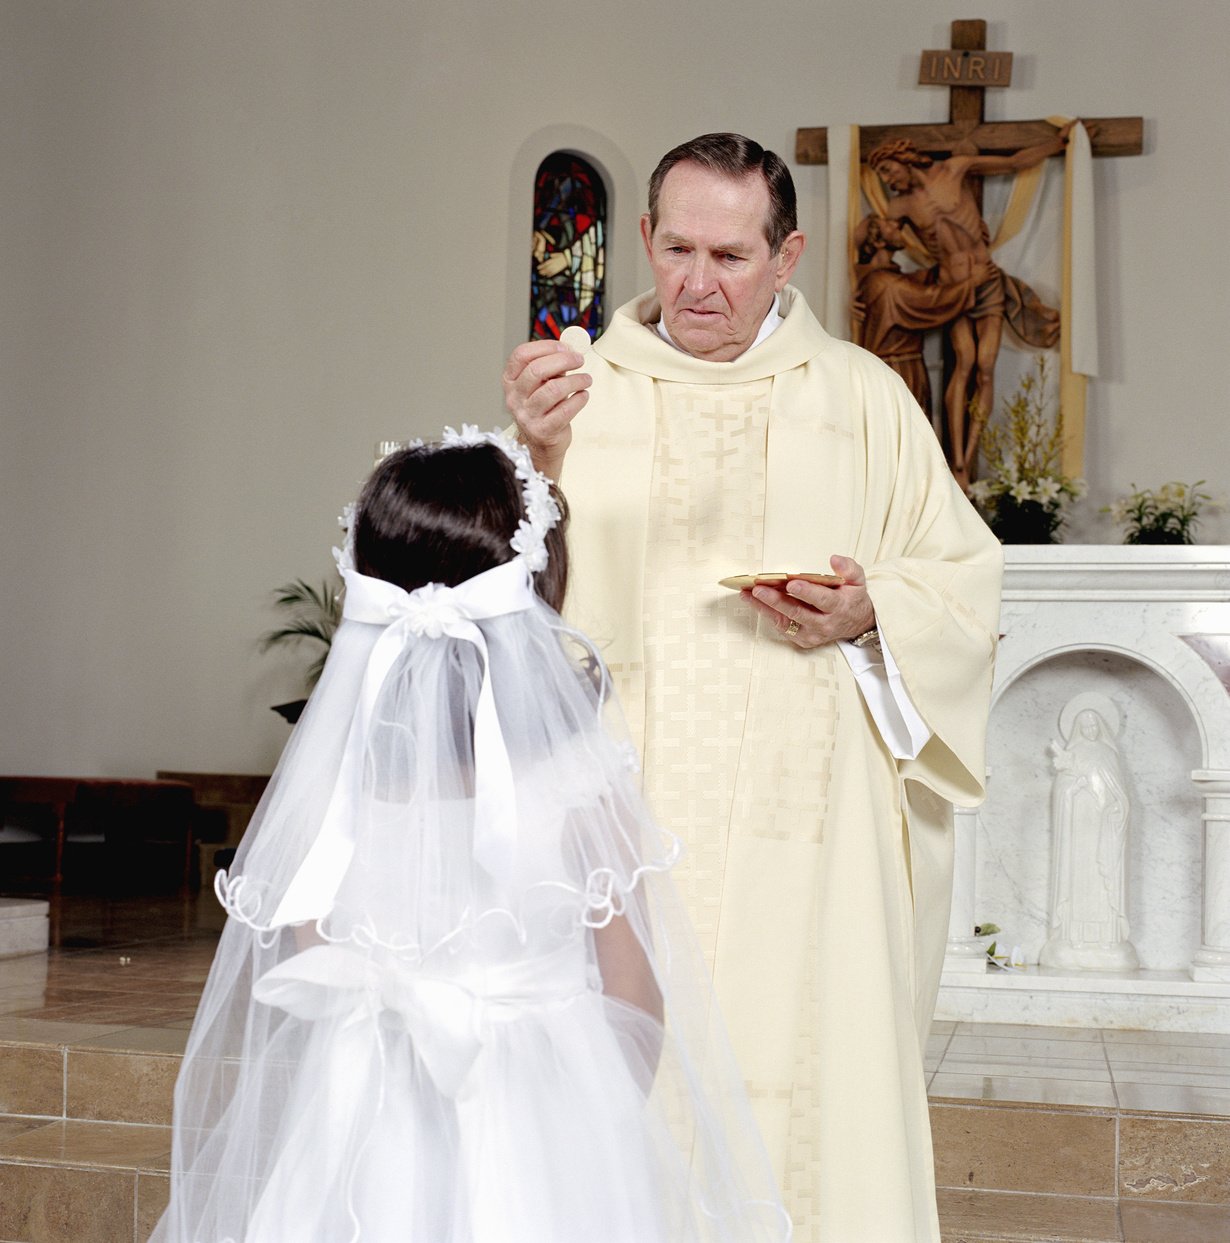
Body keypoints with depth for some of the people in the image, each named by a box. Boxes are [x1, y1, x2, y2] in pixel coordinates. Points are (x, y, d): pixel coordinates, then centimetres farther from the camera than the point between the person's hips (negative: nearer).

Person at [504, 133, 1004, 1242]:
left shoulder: (863, 398, 10)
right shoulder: (583, 392, 9)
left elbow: (968, 581, 10)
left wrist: (870, 614, -9)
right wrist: (529, 455, -19)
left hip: (805, 822, 0)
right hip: (628, 809, 0)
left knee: (810, 1085, -1)